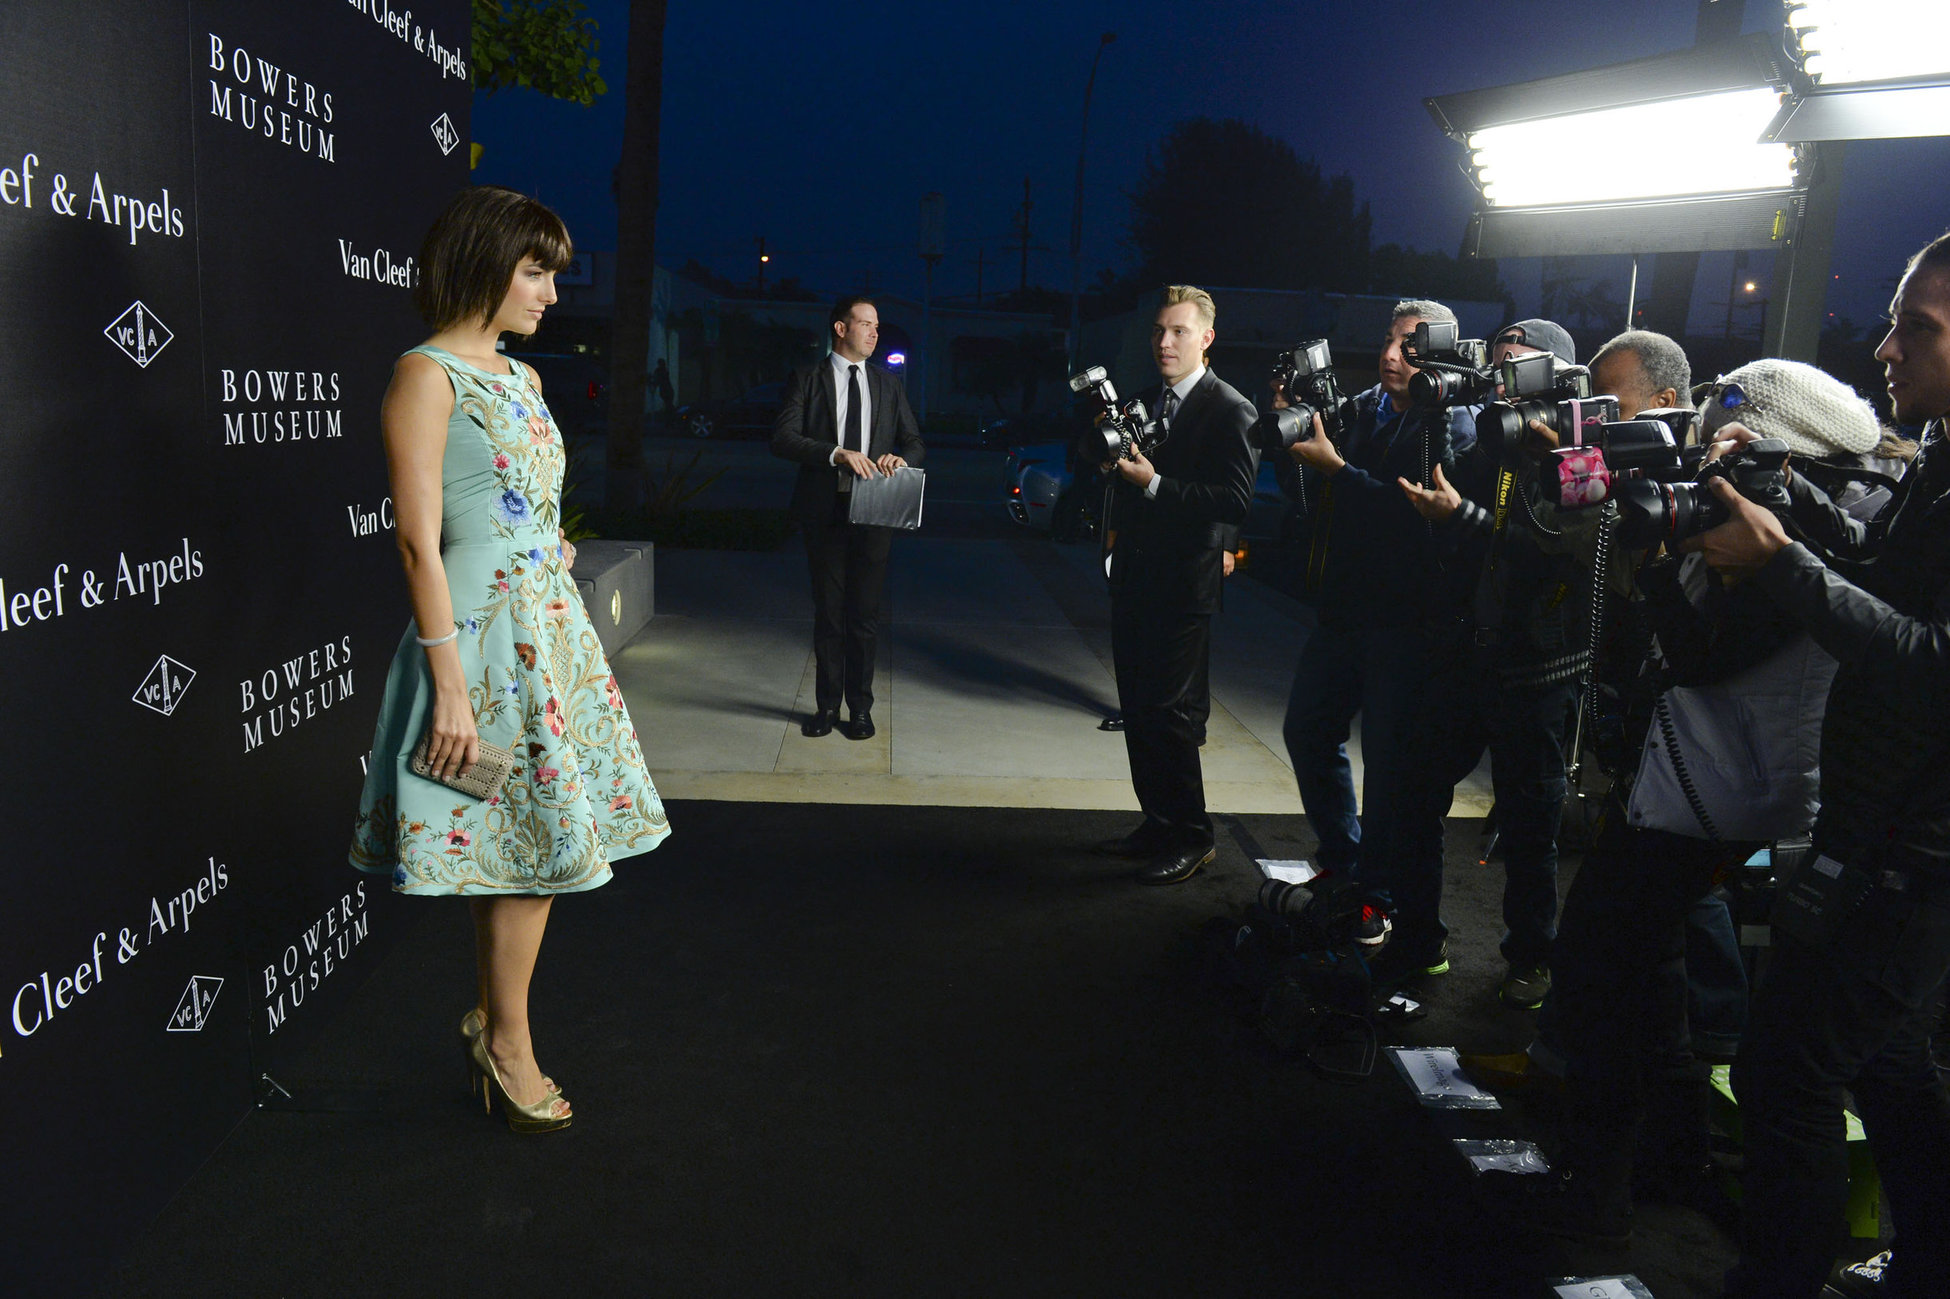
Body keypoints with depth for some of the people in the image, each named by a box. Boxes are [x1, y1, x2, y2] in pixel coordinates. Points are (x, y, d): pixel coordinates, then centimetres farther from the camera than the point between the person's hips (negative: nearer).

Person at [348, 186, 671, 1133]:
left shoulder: (519, 376, 15)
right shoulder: (427, 375, -10)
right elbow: (419, 542, -16)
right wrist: (449, 685, -19)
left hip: (550, 625, 8)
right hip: (484, 634, -8)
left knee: (535, 839, 11)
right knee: (534, 838, -1)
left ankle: (493, 1022, 26)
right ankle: (508, 1044, 16)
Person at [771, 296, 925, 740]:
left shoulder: (888, 385, 14)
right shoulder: (807, 379, 3)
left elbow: (914, 441, 15)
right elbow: (783, 438, -8)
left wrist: (902, 459, -9)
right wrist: (836, 454, -21)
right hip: (825, 510, -2)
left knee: (865, 615, 4)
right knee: (828, 613, 7)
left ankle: (860, 708, 14)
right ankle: (827, 706, 18)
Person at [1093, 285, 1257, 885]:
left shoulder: (1229, 410, -10)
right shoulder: (1145, 402, 14)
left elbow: (1237, 500, -19)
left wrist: (1154, 485, -23)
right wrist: (1112, 462, -1)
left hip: (1183, 587, -8)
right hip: (1133, 580, 8)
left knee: (1168, 712, -5)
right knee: (1137, 710, 12)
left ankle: (1191, 836, 10)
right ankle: (1159, 824, 25)